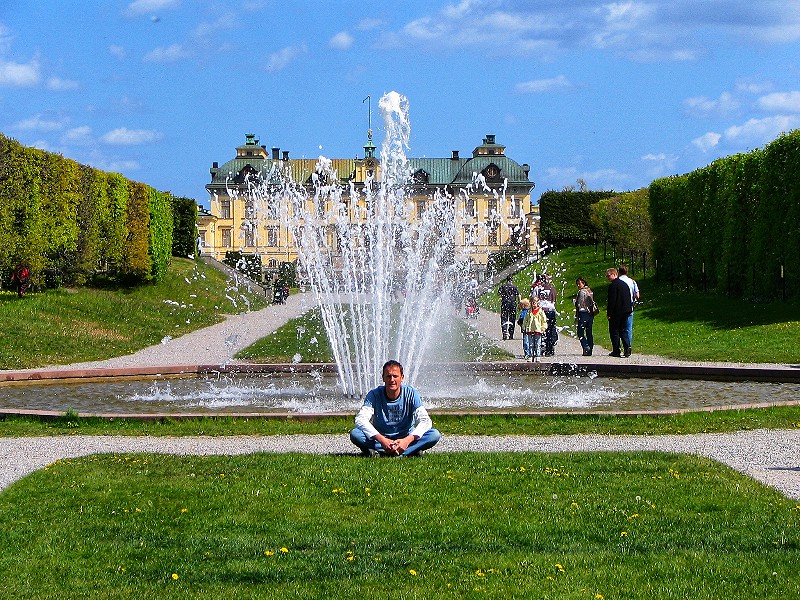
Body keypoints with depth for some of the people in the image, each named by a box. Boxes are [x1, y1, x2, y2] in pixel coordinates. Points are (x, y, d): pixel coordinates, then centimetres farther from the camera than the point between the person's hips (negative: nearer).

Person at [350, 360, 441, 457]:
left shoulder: (411, 394, -10)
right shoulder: (374, 394, -11)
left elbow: (425, 421, -18)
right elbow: (360, 419, -23)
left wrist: (408, 440, -36)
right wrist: (381, 439, -38)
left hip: (405, 439, 0)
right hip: (380, 437, 0)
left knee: (435, 435, -26)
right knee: (354, 434, -29)